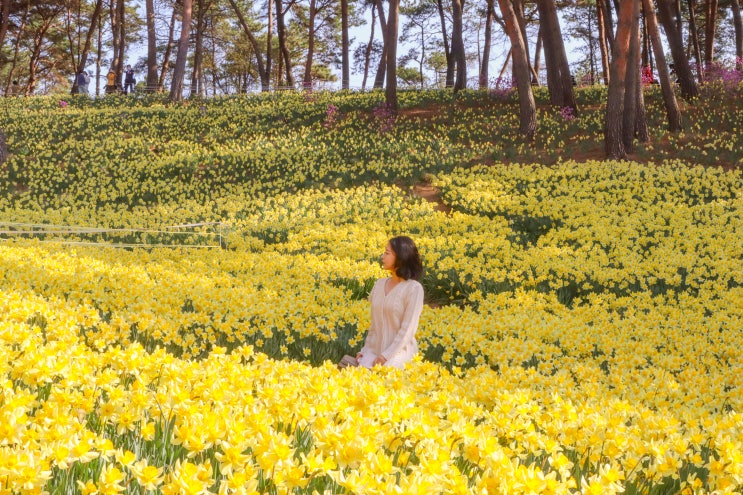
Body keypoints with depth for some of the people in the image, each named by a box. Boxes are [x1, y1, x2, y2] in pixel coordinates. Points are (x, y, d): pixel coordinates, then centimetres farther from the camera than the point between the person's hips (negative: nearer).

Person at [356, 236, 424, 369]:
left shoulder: (414, 289, -11)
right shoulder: (379, 284, 9)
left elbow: (408, 329, -14)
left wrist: (386, 356, -18)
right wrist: (365, 349, 5)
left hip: (398, 352, -5)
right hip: (374, 350, 5)